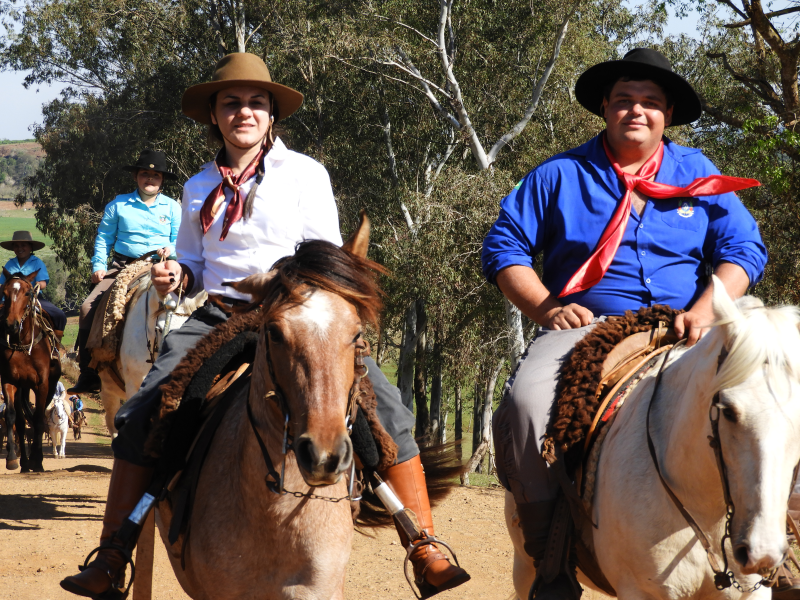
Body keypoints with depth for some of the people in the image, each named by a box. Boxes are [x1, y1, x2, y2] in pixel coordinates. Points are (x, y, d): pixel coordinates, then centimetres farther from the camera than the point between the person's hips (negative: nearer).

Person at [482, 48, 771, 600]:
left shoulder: (699, 176, 14)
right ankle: (551, 552, -19)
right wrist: (545, 308, -7)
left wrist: (707, 307, -10)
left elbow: (744, 249, 8)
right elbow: (504, 245, 9)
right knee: (526, 400, -31)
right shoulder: (561, 176, 11)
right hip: (583, 325, -1)